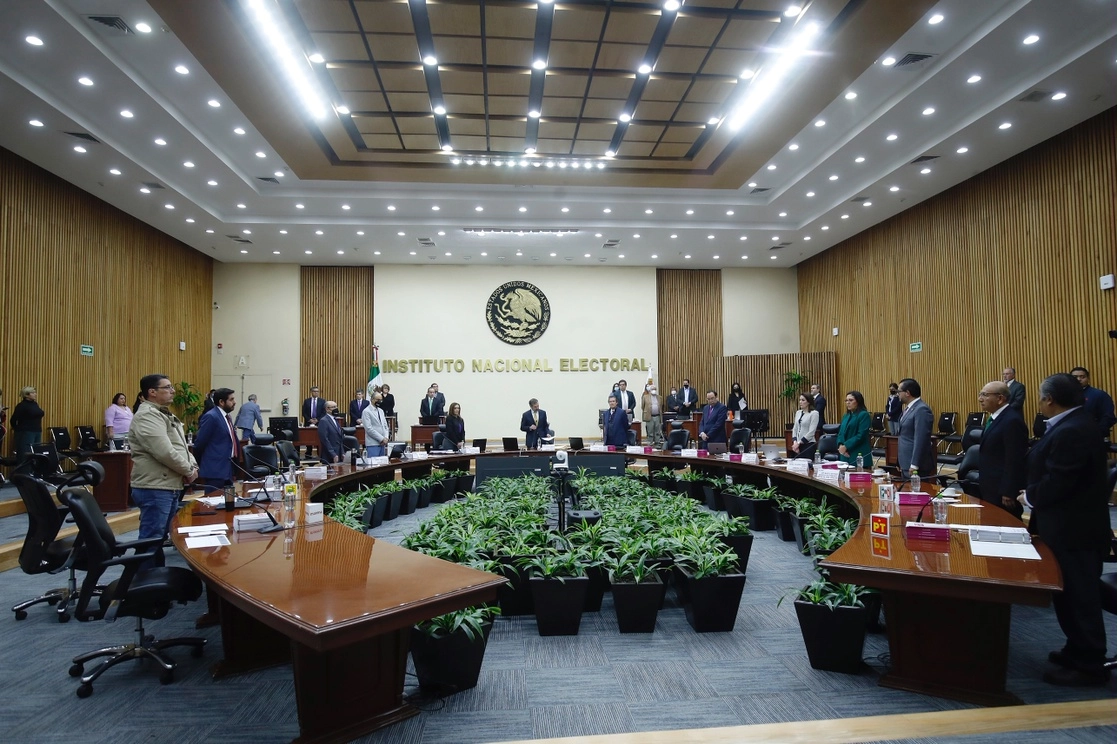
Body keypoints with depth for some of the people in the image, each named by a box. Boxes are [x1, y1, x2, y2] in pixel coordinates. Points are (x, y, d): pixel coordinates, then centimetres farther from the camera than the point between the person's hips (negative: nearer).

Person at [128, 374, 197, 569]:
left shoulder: (165, 415, 18)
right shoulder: (147, 416, -14)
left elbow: (182, 447, 21)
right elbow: (165, 452, -23)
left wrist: (193, 465, 1)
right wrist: (188, 471, -10)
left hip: (170, 487, 10)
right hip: (155, 488, -10)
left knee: (160, 538, 16)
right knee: (151, 539, -5)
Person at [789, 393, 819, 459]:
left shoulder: (814, 413, -7)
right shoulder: (798, 412, 12)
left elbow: (811, 432, -13)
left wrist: (799, 443, -15)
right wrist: (795, 442, -4)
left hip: (809, 444, -6)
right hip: (798, 444, 6)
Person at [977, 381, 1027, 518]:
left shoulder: (1012, 420, -19)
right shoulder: (995, 418, 12)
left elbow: (1014, 460, -22)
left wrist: (1008, 494, -21)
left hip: (1002, 491, -10)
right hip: (991, 488, 10)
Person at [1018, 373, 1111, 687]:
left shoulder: (1070, 432, -25)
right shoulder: (1075, 423, 9)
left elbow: (1056, 483, -27)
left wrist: (1029, 497, -10)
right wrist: (1036, 496, 5)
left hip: (1073, 531, -10)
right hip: (1074, 526, 10)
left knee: (1079, 597, 2)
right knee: (1073, 594, 21)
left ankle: (1088, 666, 15)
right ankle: (1079, 650, 34)